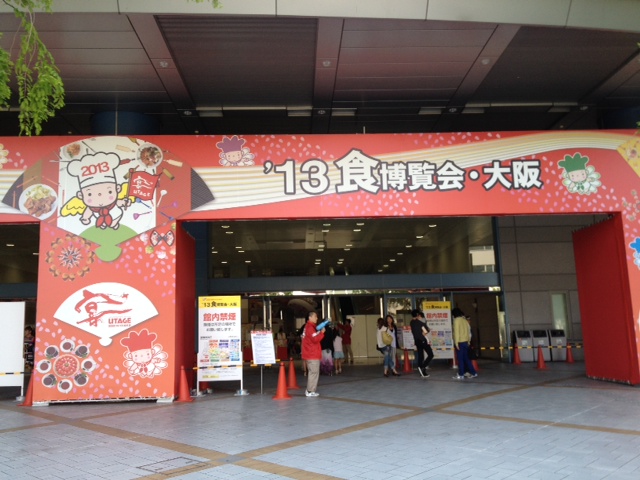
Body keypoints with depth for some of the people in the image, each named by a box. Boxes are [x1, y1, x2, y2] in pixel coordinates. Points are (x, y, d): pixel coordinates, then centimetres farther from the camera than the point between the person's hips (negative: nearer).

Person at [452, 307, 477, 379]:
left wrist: (456, 342, -15)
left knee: (460, 359, -1)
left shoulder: (456, 320, -9)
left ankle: (461, 375, 2)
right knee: (466, 358, 13)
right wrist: (468, 341, 18)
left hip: (460, 342, -7)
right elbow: (469, 331, 13)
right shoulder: (465, 320, 11)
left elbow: (456, 332, -15)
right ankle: (473, 372, 12)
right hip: (465, 342, 7)